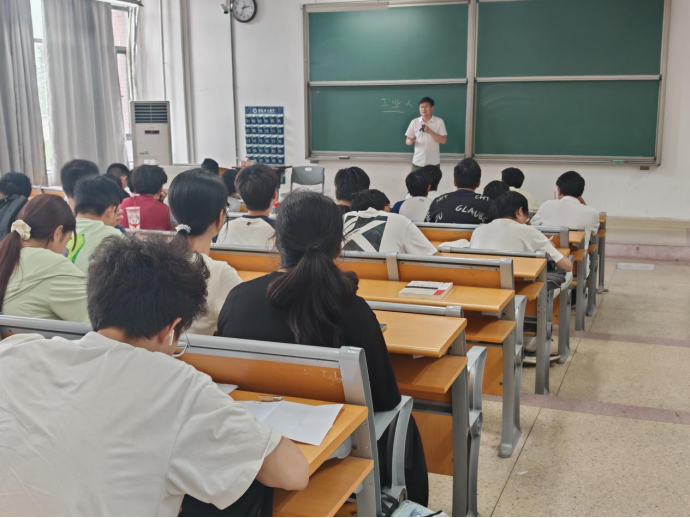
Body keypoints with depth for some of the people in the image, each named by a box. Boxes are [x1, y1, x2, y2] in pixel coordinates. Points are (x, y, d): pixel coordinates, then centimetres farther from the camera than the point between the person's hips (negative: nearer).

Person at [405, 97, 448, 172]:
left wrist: (430, 131, -18)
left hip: (433, 162, -1)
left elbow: (443, 140, -8)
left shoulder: (439, 121, -3)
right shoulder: (414, 122, 2)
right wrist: (411, 141, -20)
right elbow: (407, 141, 5)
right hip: (418, 162, 1)